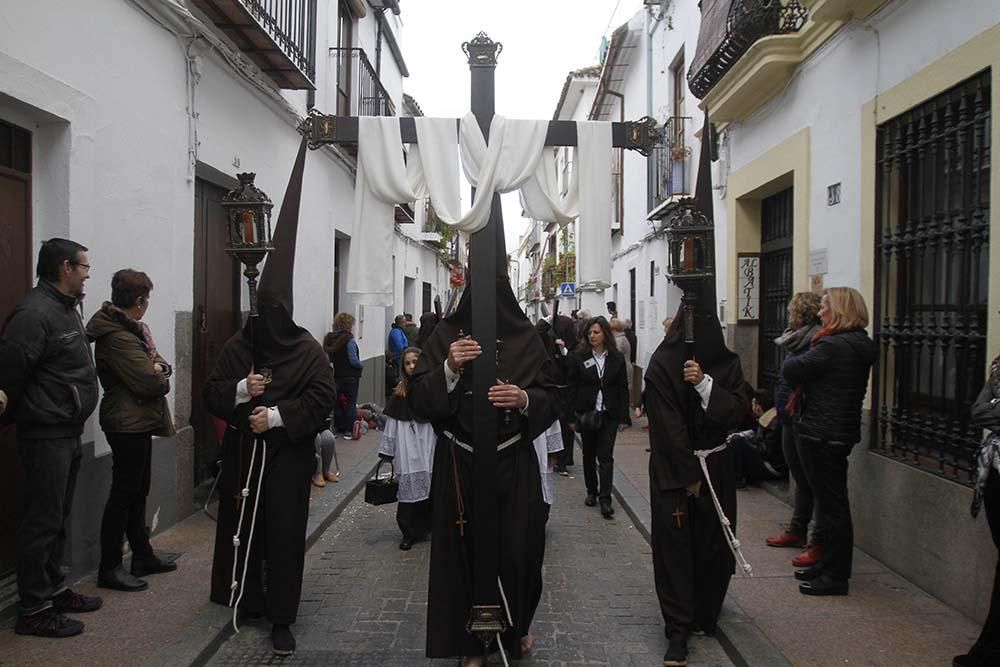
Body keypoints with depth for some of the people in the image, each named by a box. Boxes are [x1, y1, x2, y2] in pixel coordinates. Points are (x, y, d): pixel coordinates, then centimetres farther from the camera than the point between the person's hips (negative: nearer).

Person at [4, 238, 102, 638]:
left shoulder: (67, 309, 13)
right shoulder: (34, 313, -18)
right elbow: (10, 374, -22)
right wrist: (12, 416, -9)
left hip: (69, 433, 9)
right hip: (46, 435, -9)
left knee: (59, 518, 18)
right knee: (41, 521, 0)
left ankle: (55, 589, 31)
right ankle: (33, 609, 11)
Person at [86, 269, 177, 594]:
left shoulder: (134, 329, 11)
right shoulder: (117, 336, -20)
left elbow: (159, 364, 13)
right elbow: (150, 382, -23)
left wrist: (159, 367, -10)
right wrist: (161, 377, -2)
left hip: (139, 421, 10)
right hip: (127, 423, -10)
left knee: (138, 492, 17)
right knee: (124, 494, -2)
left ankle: (142, 556, 28)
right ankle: (109, 568, 9)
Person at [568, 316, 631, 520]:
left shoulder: (617, 358, 1)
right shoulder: (580, 357, -1)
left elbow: (623, 389, 3)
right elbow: (572, 387, -1)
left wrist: (624, 417, -2)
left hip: (609, 414, -1)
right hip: (587, 414, 1)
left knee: (606, 457, -5)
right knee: (589, 455, 12)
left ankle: (605, 499, -4)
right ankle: (591, 491, 27)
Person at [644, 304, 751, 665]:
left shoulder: (727, 363, 4)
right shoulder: (663, 363, -8)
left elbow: (739, 410, -5)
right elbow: (667, 424, -12)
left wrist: (705, 383, -19)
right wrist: (688, 474, -13)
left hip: (716, 469, 3)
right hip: (672, 470, -3)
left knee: (713, 544, 8)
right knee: (675, 544, -2)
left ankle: (705, 614, 28)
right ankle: (678, 629, 4)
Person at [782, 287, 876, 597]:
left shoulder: (833, 347, -21)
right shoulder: (859, 345, 11)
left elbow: (790, 370, -18)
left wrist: (800, 360, 1)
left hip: (821, 434, -10)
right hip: (842, 432, 10)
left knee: (830, 503, -2)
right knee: (834, 501, 17)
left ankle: (835, 575, 7)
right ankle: (831, 565, 29)